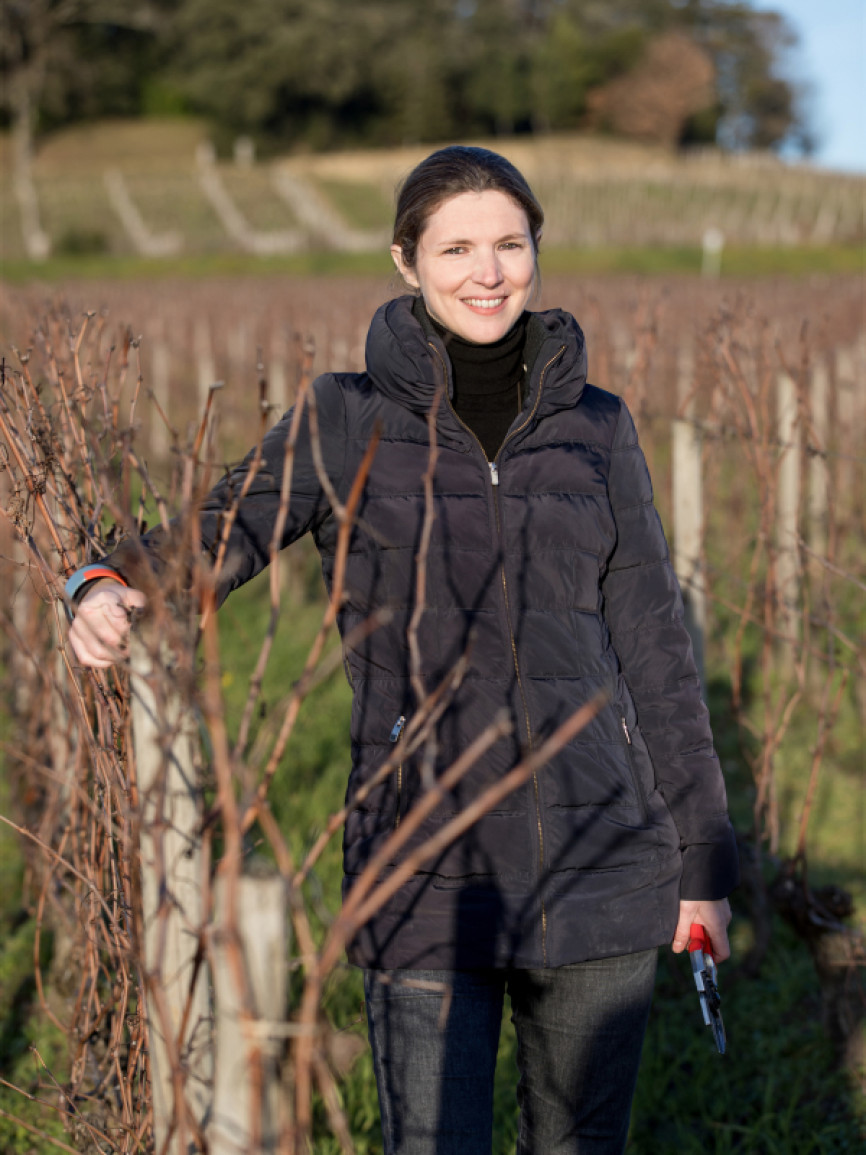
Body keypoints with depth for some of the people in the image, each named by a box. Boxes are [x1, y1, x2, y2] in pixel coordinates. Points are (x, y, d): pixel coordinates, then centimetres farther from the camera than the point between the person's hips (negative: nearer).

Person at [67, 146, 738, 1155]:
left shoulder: (596, 430, 7)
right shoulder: (348, 421, 1)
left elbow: (652, 649, 9)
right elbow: (220, 533, -13)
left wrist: (703, 858, 9)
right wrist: (112, 590, -37)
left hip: (600, 868, 3)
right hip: (428, 878, -2)